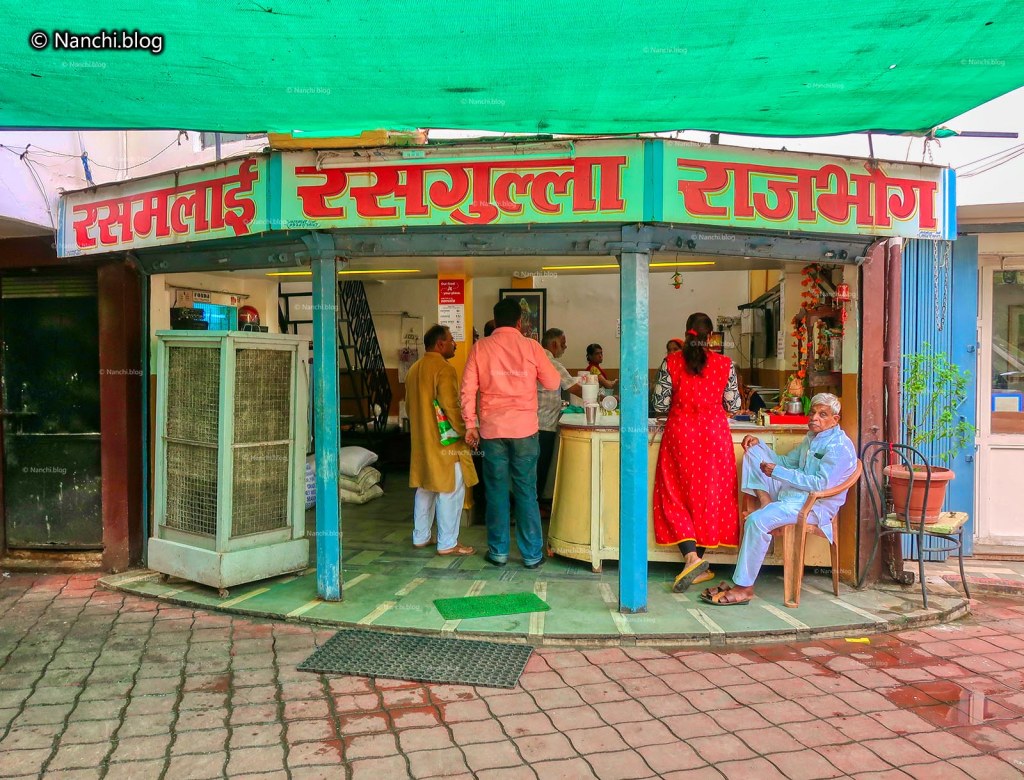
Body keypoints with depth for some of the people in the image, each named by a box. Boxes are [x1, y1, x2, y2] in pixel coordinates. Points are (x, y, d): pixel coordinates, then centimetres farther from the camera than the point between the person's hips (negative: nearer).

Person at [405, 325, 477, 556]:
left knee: (425, 489, 17)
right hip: (444, 442, -9)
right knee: (450, 491, -1)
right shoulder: (444, 369, -17)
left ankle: (420, 537, 24)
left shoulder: (414, 369, 11)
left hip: (422, 441, 9)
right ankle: (447, 544, 4)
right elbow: (451, 407, -23)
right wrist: (465, 431, -12)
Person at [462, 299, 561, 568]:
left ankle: (498, 551, 15)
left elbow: (468, 389, -1)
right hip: (524, 428, 0)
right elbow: (553, 383, 3)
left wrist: (470, 425, 4)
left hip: (492, 429, 1)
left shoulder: (481, 347, 1)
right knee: (526, 492, 6)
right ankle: (532, 554, 12)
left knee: (496, 491, 8)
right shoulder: (530, 346, -1)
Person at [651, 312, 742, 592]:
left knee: (676, 494, 6)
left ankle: (691, 555, -11)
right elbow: (733, 405, 2)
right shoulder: (725, 363, -3)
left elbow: (659, 404, -3)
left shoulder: (671, 362, -5)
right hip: (714, 434, 1)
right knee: (710, 494, 9)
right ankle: (699, 563, 13)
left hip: (680, 433, -1)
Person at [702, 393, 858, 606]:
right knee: (753, 452, 5)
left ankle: (743, 588, -26)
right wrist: (759, 444, 9)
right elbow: (787, 461, 23)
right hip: (790, 493, 10)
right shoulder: (812, 437, 18)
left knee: (757, 521, -33)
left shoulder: (840, 446, -12)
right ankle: (766, 503, -16)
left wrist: (778, 472, -21)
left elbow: (820, 484, -22)